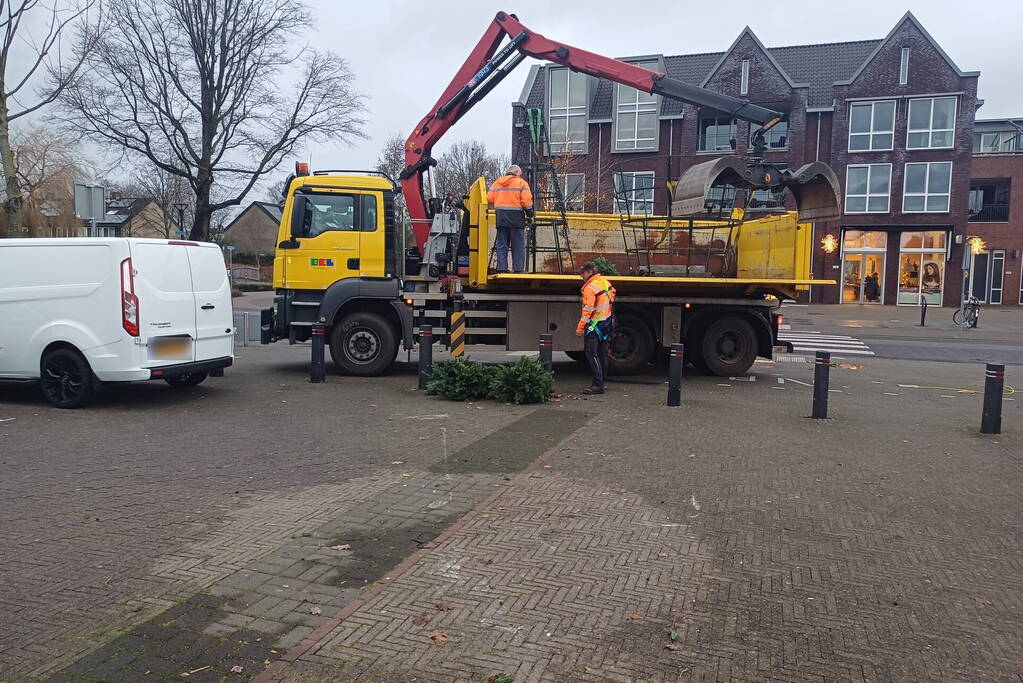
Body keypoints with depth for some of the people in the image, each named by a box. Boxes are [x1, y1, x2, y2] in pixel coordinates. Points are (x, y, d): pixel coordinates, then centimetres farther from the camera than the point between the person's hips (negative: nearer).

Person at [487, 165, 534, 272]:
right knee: (518, 246, 1)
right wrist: (529, 212, 4)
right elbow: (526, 200, -9)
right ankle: (519, 268, -2)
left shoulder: (496, 183, 13)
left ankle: (502, 268, 2)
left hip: (501, 217, 4)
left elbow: (489, 198, 7)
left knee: (501, 245, 7)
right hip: (516, 217, -4)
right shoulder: (521, 183, 0)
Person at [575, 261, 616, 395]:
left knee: (591, 353, -10)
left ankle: (597, 385, -14)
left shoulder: (590, 288, -19)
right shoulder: (604, 281, 7)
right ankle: (601, 381, 21)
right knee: (602, 353, 14)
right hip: (607, 322, 9)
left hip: (595, 325, -9)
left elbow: (587, 311, -21)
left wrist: (580, 329, -17)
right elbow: (612, 294, 24)